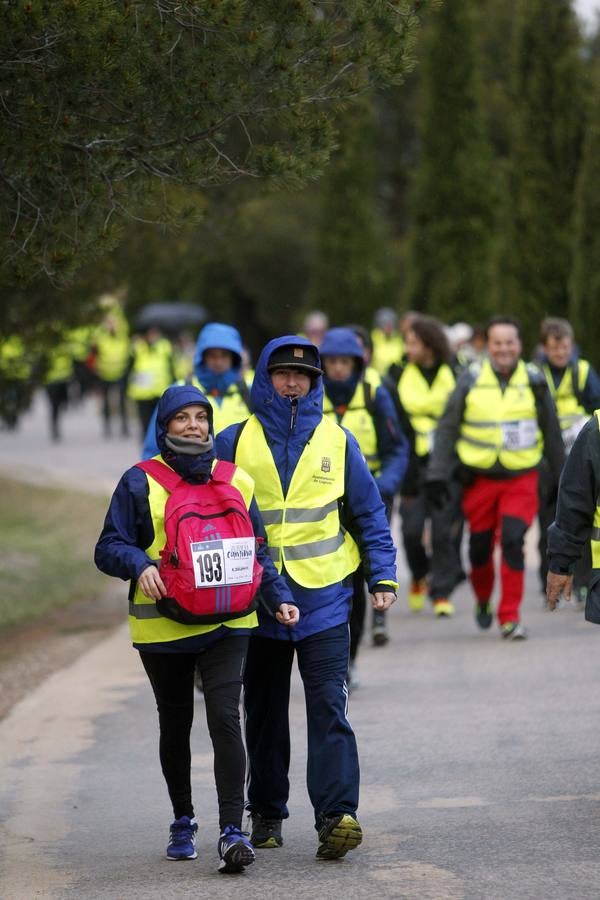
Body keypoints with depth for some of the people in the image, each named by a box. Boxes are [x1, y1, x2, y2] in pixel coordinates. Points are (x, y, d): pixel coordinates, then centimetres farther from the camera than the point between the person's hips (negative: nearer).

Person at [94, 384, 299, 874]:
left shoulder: (236, 481, 8)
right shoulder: (140, 483, -1)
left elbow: (257, 551, 15)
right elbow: (109, 547, -3)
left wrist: (279, 598, 3)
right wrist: (139, 565, -23)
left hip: (226, 625, 0)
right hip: (162, 627, 0)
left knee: (225, 719, -14)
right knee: (175, 725, 13)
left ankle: (233, 830, -17)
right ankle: (183, 823, 31)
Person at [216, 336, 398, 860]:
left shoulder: (336, 441, 5)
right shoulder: (235, 442, 3)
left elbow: (368, 513, 10)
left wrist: (383, 577, 3)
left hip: (323, 598, -1)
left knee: (328, 708, -11)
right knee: (265, 713, 11)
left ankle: (337, 815, -18)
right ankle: (266, 814, 21)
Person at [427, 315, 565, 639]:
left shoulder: (534, 382, 1)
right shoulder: (471, 381, -1)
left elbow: (551, 433, 11)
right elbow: (447, 428, 3)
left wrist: (561, 478, 16)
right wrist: (438, 474, -4)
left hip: (521, 478, -1)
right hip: (479, 477, 1)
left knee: (513, 541, -15)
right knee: (480, 546, 8)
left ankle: (510, 617, -7)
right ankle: (483, 599, 37)